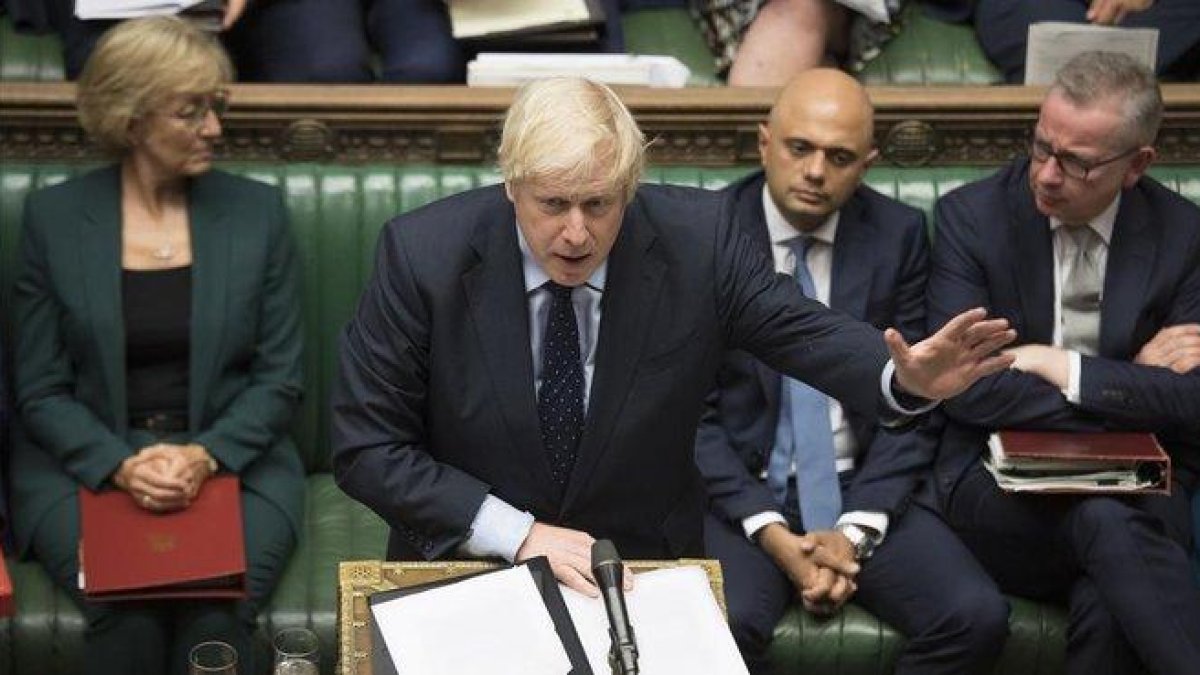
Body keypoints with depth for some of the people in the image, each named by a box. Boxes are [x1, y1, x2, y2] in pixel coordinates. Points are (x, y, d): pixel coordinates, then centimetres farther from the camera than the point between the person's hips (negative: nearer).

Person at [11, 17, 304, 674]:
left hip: (231, 461, 1)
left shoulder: (257, 211, 4)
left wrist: (207, 456, -16)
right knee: (128, 611, -29)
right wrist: (120, 465, -17)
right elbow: (40, 389, 2)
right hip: (87, 463, 0)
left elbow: (279, 377, 3)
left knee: (218, 609, -29)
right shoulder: (54, 216, 2)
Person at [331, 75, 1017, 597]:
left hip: (644, 563, 2)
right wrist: (521, 533, -19)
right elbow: (366, 449, -10)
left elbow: (803, 329, -1)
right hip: (467, 560, -1)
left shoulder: (694, 239, -11)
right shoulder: (423, 255, -14)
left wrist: (905, 377, -23)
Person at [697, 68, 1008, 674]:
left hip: (862, 491, 2)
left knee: (977, 618, -21)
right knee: (723, 625, -32)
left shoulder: (899, 236, 3)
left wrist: (856, 529, -10)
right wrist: (769, 530, -15)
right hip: (743, 491, -2)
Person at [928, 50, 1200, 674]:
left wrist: (1058, 365, -12)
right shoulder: (971, 216, -2)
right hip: (999, 484, -1)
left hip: (1142, 490, 1)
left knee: (1105, 605, -34)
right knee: (1107, 518, -35)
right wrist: (1132, 388, -12)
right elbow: (964, 388, -12)